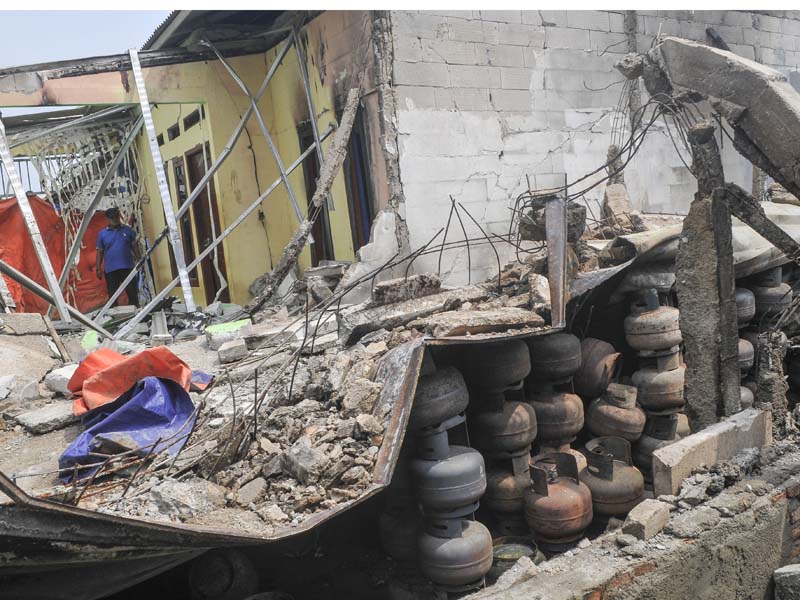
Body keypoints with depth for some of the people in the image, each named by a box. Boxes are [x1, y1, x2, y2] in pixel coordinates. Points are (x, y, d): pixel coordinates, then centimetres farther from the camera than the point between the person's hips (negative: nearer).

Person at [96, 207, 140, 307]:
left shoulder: (127, 230, 8)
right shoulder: (102, 233, 7)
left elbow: (134, 247, 10)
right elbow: (100, 252, 7)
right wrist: (98, 268, 1)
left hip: (127, 267, 0)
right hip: (110, 270, 0)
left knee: (133, 293, 2)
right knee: (112, 295, 5)